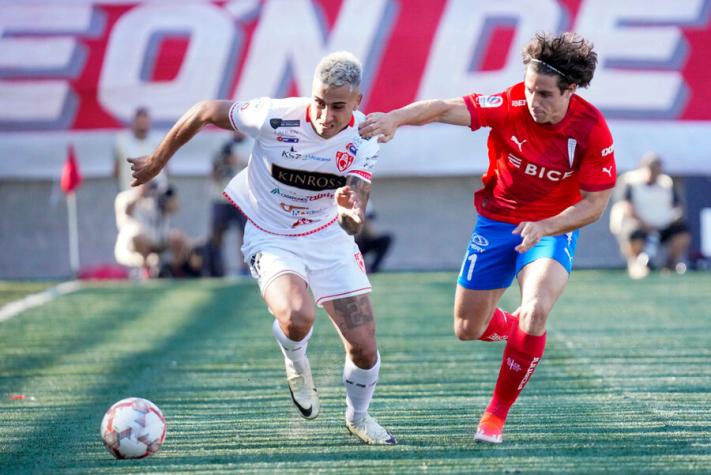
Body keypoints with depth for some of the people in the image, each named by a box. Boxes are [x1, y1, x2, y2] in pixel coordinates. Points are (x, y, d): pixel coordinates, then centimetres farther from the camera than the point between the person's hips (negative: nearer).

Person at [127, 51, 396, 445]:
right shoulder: (277, 118, -26)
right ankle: (296, 364, 5)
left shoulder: (363, 139, -16)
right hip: (270, 237, -3)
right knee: (297, 317, -33)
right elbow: (204, 111, -11)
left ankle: (358, 416, 34)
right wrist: (157, 161, 0)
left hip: (328, 237, 3)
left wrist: (350, 211, -47)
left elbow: (353, 224, -21)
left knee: (364, 349, 1)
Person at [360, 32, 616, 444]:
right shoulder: (509, 106, -21)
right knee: (467, 329, 8)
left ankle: (497, 414, -10)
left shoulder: (592, 130, -21)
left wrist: (544, 227, -31)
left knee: (536, 311, -28)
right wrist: (396, 117, -50)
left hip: (553, 229, -2)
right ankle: (512, 328, 47)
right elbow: (447, 109, -32)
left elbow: (594, 204, -16)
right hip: (496, 221, 2)